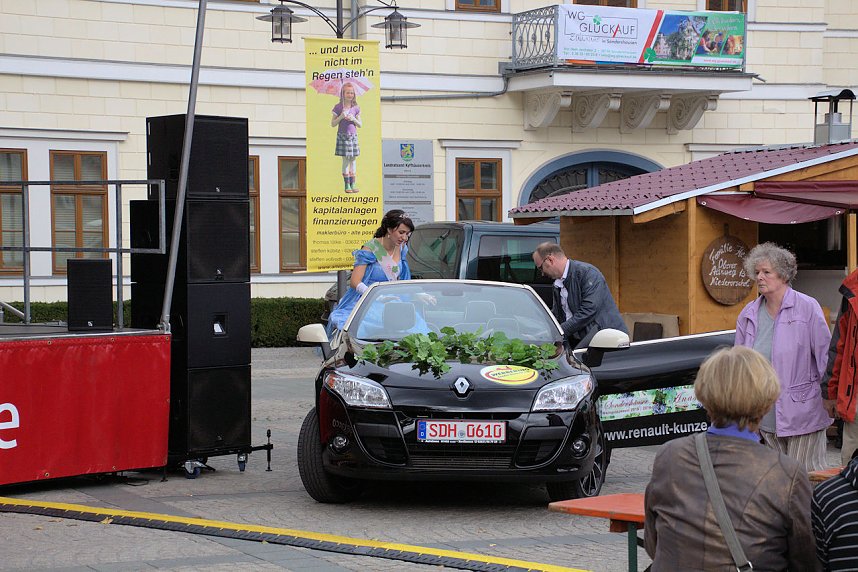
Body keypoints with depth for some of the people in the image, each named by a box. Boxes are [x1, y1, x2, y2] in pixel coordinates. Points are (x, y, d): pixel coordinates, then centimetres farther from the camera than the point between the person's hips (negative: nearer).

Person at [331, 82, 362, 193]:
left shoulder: (356, 108, 6)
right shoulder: (338, 107, -2)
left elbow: (359, 124, 9)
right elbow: (333, 124, -1)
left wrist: (353, 119, -10)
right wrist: (341, 117, -16)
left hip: (353, 135, 3)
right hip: (342, 135, -3)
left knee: (353, 159, 3)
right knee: (346, 159, -3)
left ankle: (353, 184, 7)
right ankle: (347, 185, 1)